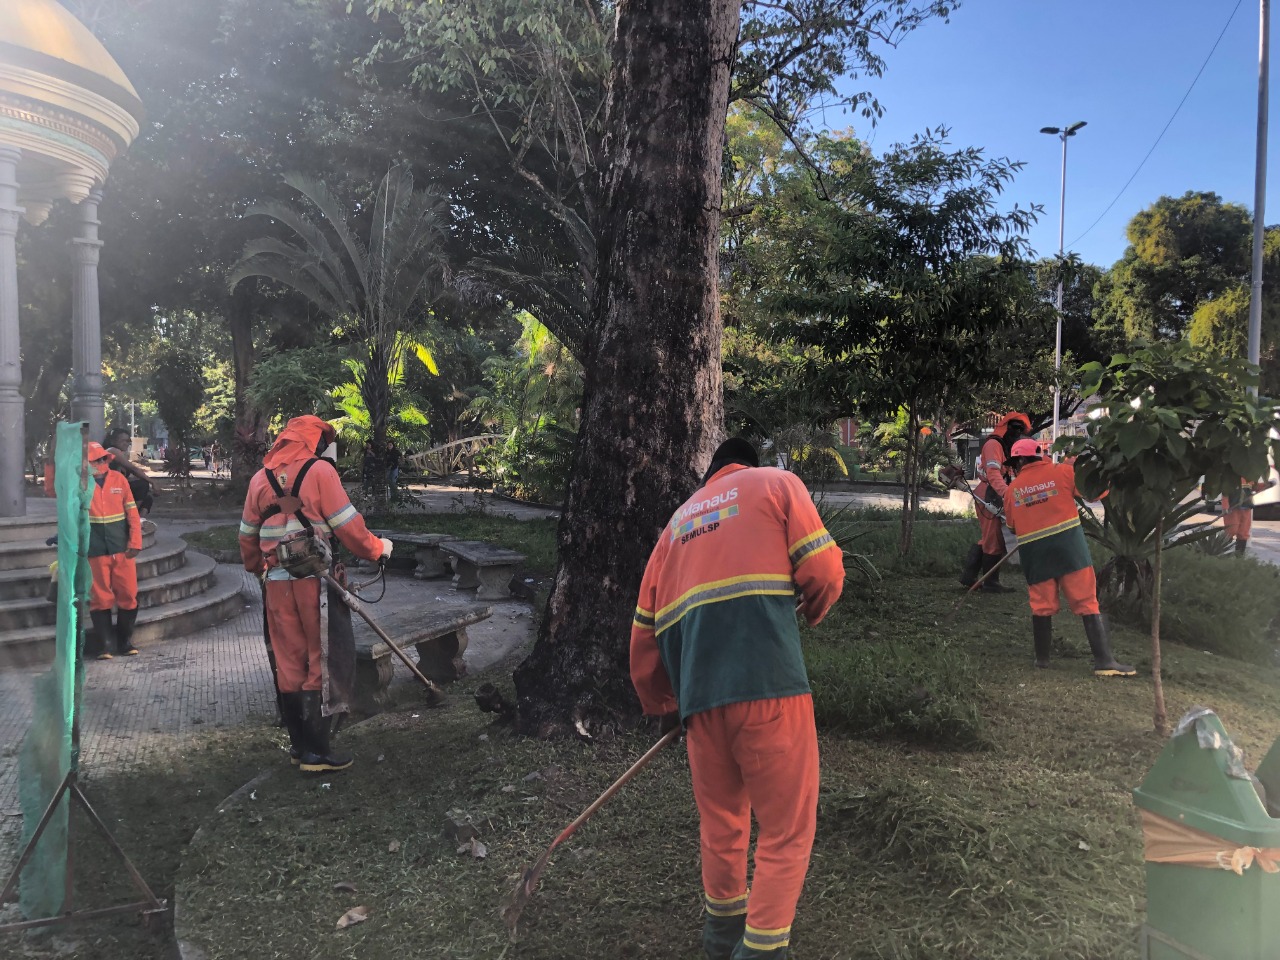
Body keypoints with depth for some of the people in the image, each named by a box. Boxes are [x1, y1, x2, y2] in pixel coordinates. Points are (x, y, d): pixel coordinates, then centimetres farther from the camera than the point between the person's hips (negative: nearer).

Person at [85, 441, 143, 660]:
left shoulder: (118, 478, 4)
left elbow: (132, 512, 4)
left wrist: (135, 542, 0)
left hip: (122, 549, 2)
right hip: (95, 552, -2)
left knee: (128, 596, 5)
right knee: (100, 598, 4)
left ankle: (125, 642, 19)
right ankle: (103, 645, 14)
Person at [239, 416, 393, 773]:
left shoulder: (260, 478, 11)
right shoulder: (319, 470, -7)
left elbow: (248, 535, 17)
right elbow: (348, 525, -10)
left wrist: (257, 567, 33)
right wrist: (377, 548, 5)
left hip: (277, 583, 6)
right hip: (315, 582, -5)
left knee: (289, 664, 13)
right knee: (324, 662, 3)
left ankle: (298, 743, 24)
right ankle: (315, 751, 5)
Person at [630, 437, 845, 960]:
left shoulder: (678, 521, 26)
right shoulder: (776, 483, 13)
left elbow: (645, 629, 23)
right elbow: (823, 569, 0)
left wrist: (661, 705, 35)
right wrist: (813, 608, 23)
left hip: (698, 693, 5)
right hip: (768, 680, -5)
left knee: (721, 818, 24)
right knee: (786, 828, 8)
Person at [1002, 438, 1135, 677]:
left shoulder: (1012, 489, 7)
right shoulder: (1062, 471, -1)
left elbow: (1011, 526, 14)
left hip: (1034, 552, 2)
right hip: (1069, 545, -2)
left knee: (1042, 606, 14)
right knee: (1088, 603, 0)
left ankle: (1042, 658, 20)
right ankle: (1104, 661, -2)